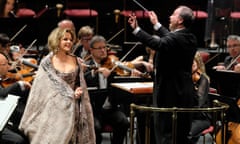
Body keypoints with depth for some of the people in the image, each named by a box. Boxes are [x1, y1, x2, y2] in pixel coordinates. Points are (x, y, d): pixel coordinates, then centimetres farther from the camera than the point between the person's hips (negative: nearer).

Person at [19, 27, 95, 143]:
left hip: (72, 109, 2)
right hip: (54, 109, -2)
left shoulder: (76, 62, 6)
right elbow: (39, 90, -1)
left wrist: (78, 91, -6)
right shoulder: (47, 63, -2)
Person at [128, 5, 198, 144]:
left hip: (169, 93, -9)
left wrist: (136, 29, -33)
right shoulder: (191, 39, 8)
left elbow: (158, 44, -36)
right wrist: (157, 24, 29)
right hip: (185, 92, 9)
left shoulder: (176, 39, -19)